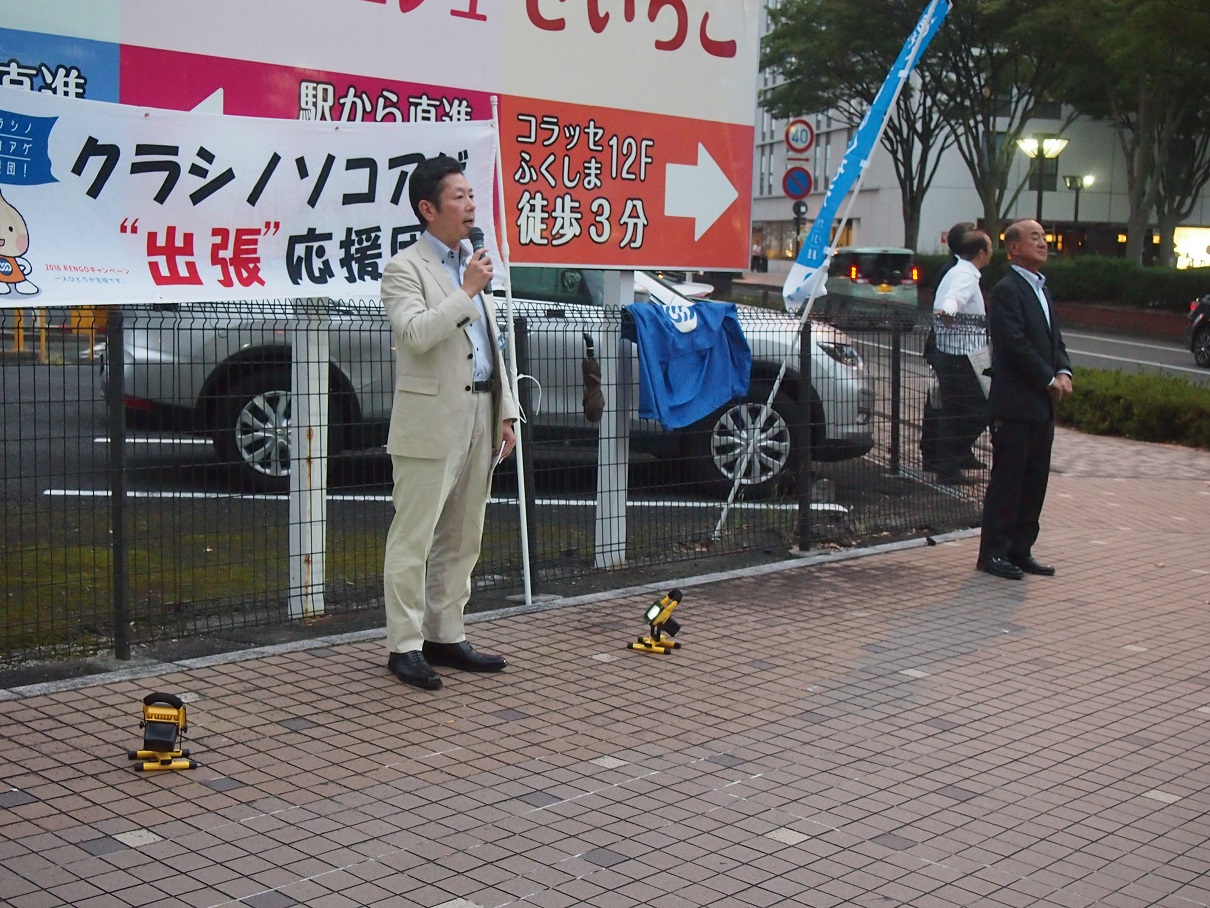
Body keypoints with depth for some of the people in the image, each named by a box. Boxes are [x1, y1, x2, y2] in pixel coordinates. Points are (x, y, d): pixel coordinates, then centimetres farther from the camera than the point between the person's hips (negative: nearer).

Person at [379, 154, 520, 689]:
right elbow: (417, 333, -23)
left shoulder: (473, 264, 18)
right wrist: (467, 292, -16)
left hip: (479, 418, 8)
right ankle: (405, 646, 3)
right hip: (431, 422, -8)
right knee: (414, 539, -3)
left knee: (461, 540, 12)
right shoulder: (405, 268, -6)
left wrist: (505, 413, 16)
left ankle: (445, 637, 22)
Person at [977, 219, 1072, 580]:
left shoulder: (1041, 289, 18)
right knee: (1007, 481, -3)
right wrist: (1050, 379, -13)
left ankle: (1020, 550, 20)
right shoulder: (1007, 290, -11)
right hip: (1015, 404, -9)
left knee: (1034, 482, 12)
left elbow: (1054, 340, 18)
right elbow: (1016, 345, -18)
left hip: (1042, 405, 9)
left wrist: (1064, 372, -1)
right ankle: (993, 553, 5)